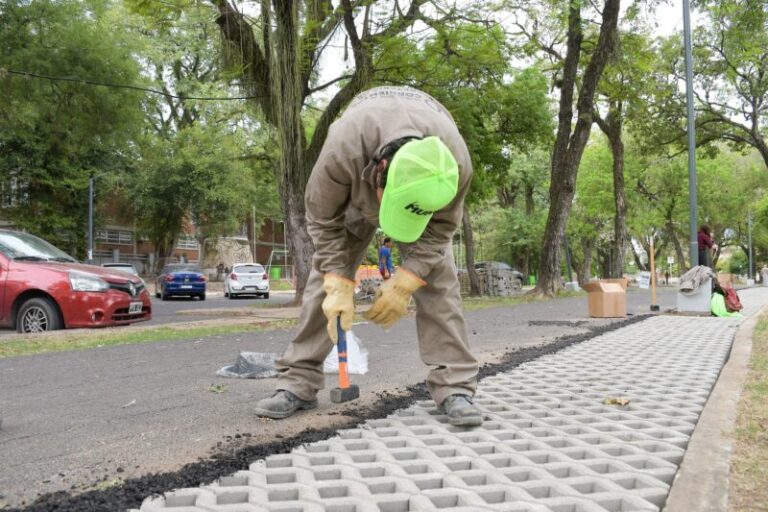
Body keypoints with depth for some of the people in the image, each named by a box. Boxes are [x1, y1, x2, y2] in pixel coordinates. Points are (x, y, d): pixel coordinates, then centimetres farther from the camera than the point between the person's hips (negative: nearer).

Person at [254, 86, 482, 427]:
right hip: (355, 191, 0)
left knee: (438, 279, -15)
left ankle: (455, 388, -11)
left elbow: (440, 228, -22)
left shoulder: (456, 162, -39)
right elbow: (323, 219, -27)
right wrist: (340, 286, -30)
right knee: (325, 277, -8)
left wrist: (404, 284, -28)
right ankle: (297, 382, -2)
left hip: (422, 184, 1)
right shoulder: (343, 147, -44)